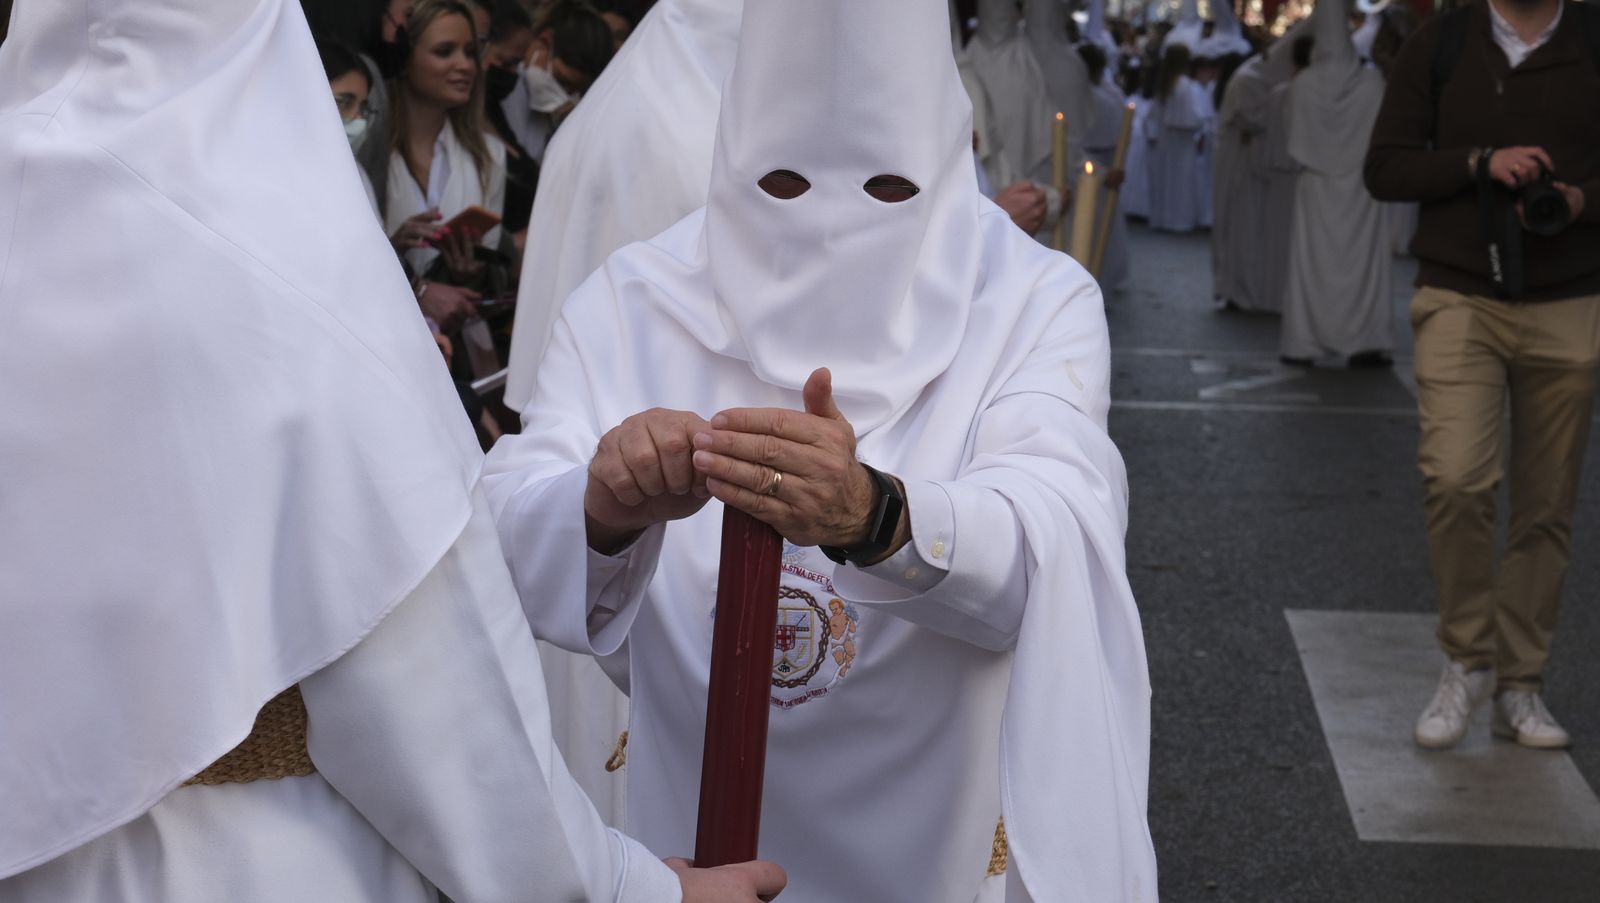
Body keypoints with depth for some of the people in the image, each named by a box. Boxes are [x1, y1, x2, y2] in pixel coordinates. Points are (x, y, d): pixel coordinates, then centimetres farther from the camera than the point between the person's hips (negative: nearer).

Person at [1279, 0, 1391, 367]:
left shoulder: (1302, 85, -8)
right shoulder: (1371, 82, -9)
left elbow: (1296, 145, -2)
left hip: (1316, 187, 1)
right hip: (1361, 186, -1)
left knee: (1312, 261, 7)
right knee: (1363, 261, 6)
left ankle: (1304, 343, 7)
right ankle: (1364, 342, 3)